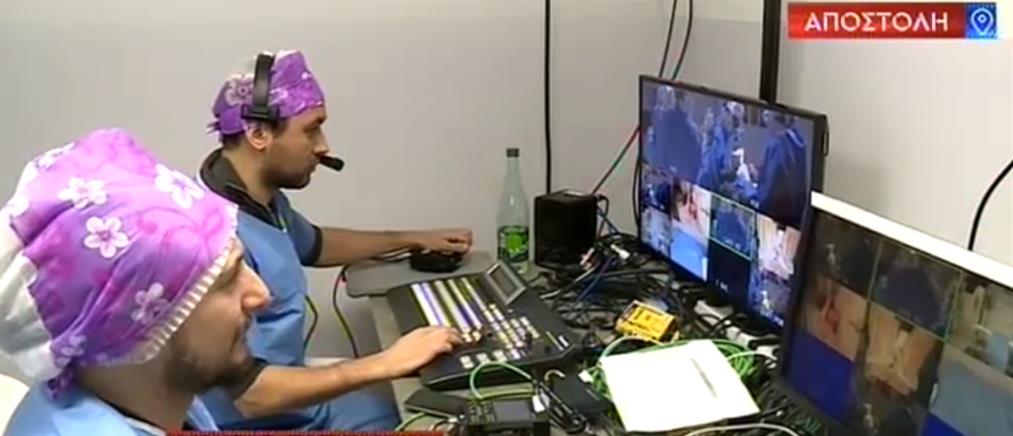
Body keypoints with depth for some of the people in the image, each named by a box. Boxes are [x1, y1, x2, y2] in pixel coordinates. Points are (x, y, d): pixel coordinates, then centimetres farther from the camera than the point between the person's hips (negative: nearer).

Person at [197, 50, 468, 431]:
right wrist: (387, 364, -30)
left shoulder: (263, 198, 1)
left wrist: (413, 240, 24)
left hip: (298, 400, 9)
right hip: (257, 423, -8)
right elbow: (250, 393, -31)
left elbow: (313, 245, 24)